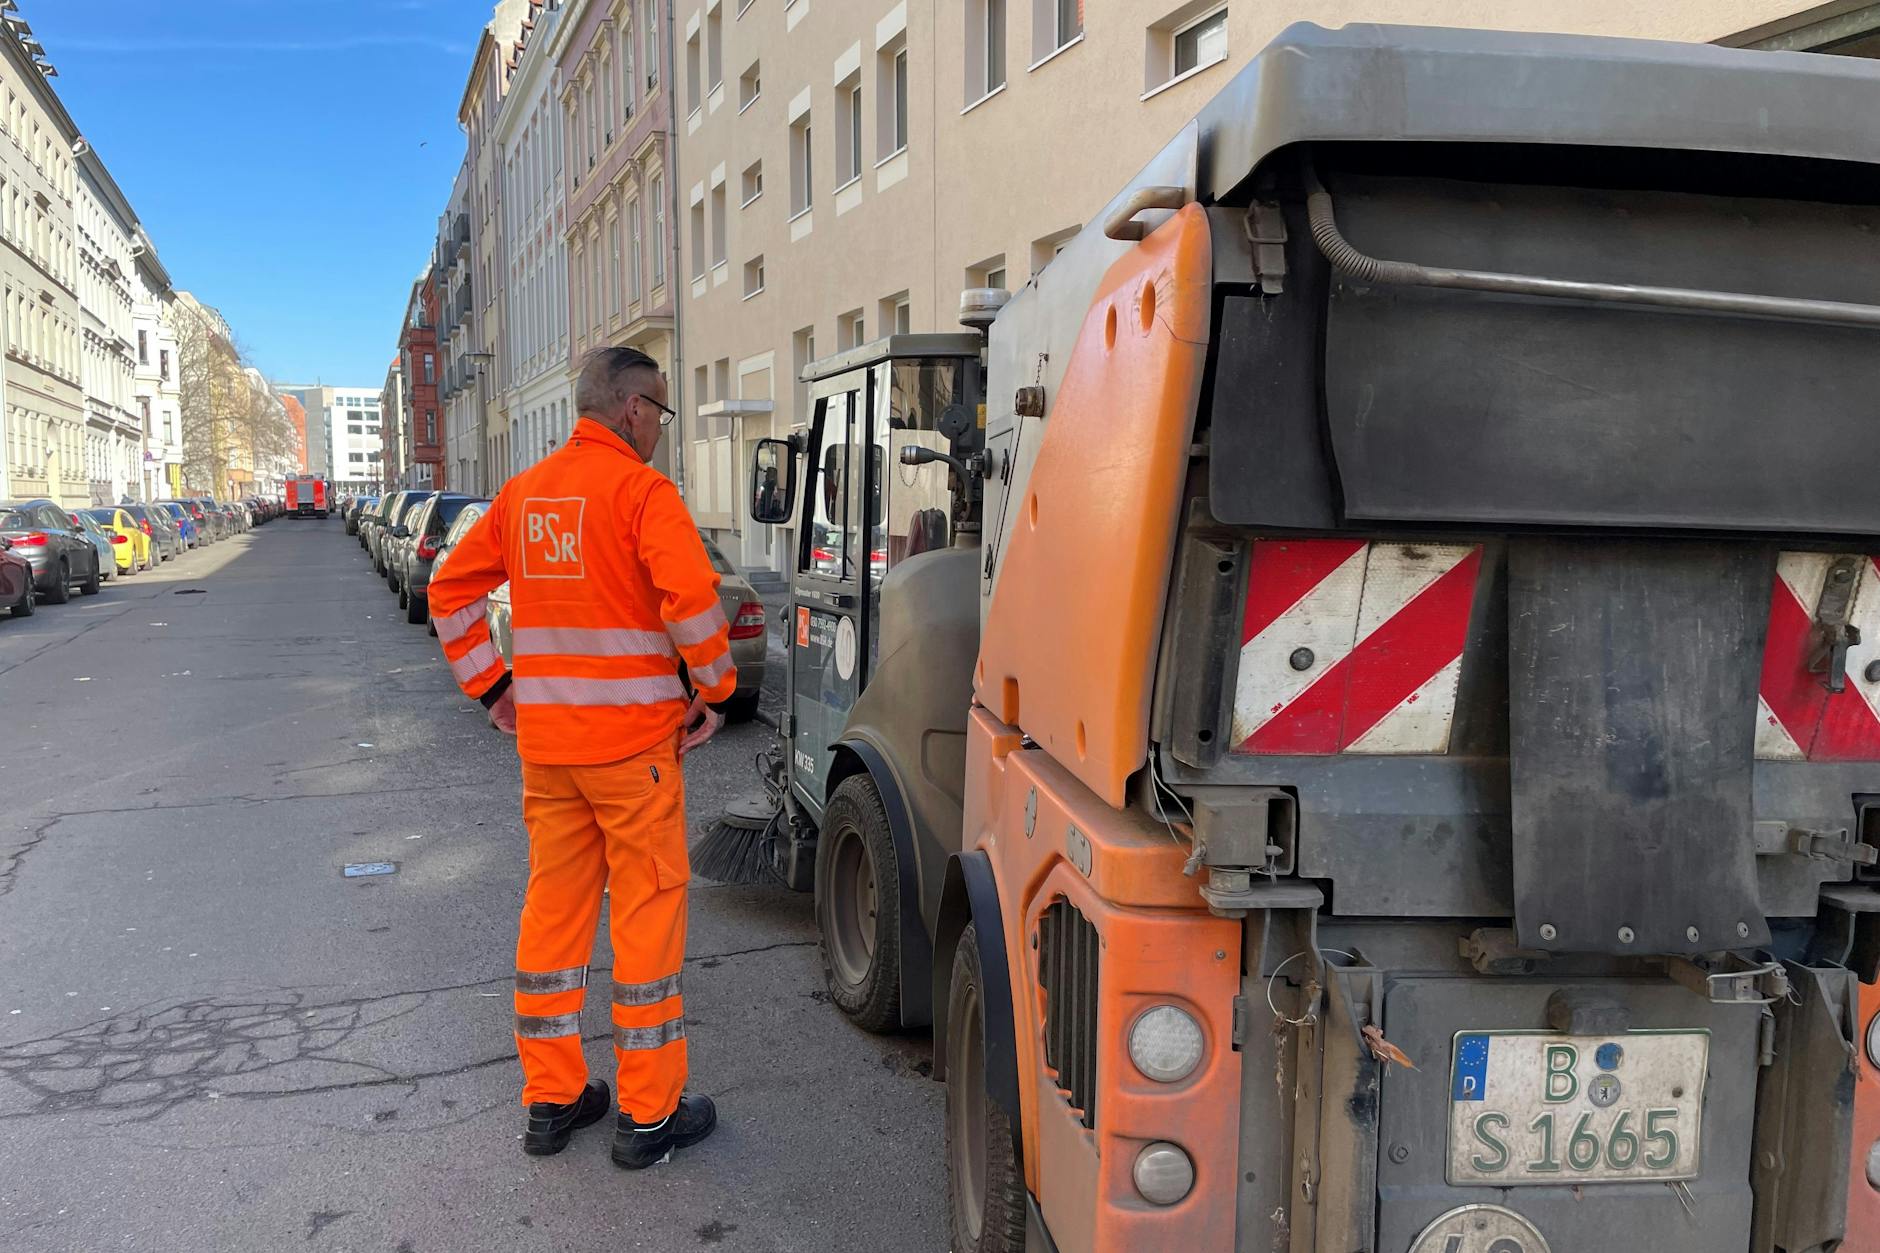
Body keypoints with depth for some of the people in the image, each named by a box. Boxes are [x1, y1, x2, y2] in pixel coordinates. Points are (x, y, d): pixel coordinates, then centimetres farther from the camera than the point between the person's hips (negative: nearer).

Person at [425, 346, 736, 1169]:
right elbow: (691, 595, -23)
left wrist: (491, 687, 17)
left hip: (543, 740, 7)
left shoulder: (524, 492, 12)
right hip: (631, 738, -6)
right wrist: (712, 693, -10)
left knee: (553, 909, 15)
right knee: (647, 913, 3)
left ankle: (550, 1099, 26)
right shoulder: (640, 489, -10)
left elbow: (451, 591, 16)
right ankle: (648, 1114, 12)